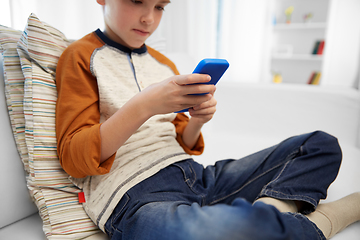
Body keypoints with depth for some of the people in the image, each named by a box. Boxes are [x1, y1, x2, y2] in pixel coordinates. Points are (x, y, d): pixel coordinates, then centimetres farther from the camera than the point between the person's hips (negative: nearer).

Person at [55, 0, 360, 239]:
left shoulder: (164, 64, 18)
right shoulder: (81, 56, 3)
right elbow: (74, 159, -7)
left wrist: (197, 120, -4)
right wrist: (144, 105, -19)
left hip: (194, 175, 6)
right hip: (134, 196, -5)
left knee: (322, 144, 8)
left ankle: (270, 212, -18)